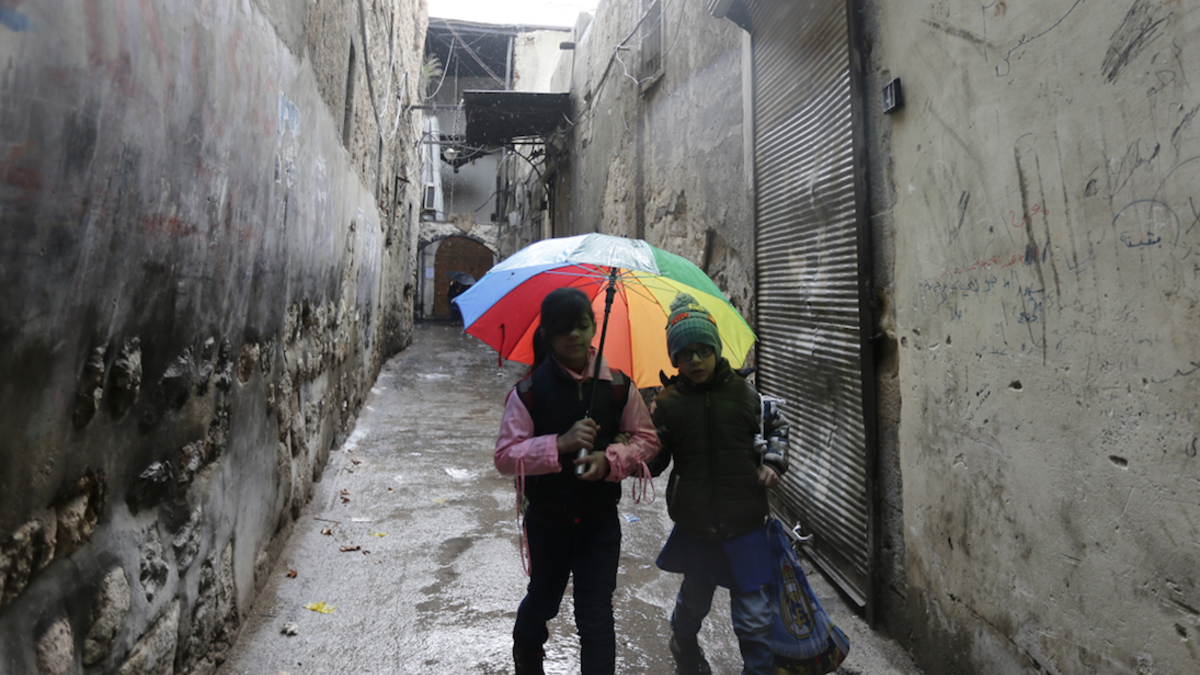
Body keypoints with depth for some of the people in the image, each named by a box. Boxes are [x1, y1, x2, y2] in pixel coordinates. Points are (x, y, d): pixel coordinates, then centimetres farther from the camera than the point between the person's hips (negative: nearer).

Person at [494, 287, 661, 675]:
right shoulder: (528, 391, -13)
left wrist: (610, 458, -19)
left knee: (596, 615, 1)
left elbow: (647, 439, 0)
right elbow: (505, 457, -14)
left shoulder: (618, 386, -8)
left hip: (600, 519, 0)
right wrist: (560, 443, -28)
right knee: (544, 599, 24)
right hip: (547, 520, 1)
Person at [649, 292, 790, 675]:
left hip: (745, 524, 0)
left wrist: (773, 461, 0)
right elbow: (652, 462, 0)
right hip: (695, 526, 1)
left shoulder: (743, 393, -3)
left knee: (753, 616, 4)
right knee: (694, 600, 23)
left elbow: (776, 425, 14)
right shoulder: (667, 403, -5)